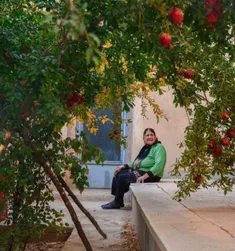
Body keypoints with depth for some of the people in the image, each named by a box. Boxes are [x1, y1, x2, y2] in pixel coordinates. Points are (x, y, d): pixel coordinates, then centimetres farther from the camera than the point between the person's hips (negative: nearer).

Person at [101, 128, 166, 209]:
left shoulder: (159, 148, -10)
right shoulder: (146, 148, 18)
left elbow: (159, 164, -25)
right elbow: (137, 162, 22)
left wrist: (146, 175, -35)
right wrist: (124, 166, 8)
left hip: (151, 176, -9)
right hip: (139, 171, 9)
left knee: (122, 177, -19)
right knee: (118, 173, -3)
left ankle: (117, 203, -3)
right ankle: (117, 200, 0)